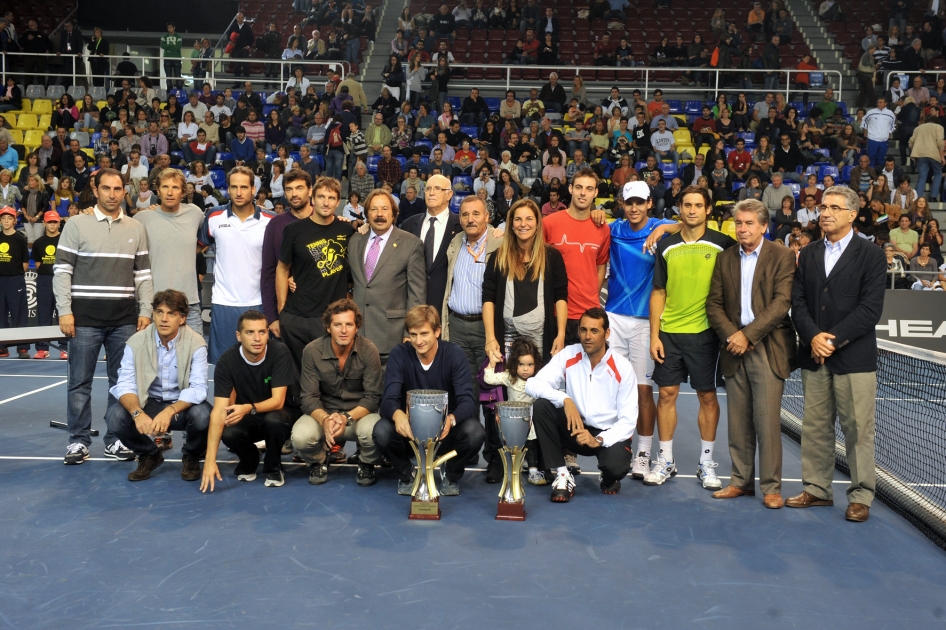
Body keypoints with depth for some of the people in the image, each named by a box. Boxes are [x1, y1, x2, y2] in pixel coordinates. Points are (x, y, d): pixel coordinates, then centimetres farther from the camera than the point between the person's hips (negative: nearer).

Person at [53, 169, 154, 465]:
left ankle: (116, 439, 17)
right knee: (80, 381, 3)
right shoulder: (77, 224, 1)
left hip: (125, 317, 3)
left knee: (122, 381, 7)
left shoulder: (136, 229, 9)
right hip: (85, 316, -2)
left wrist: (145, 311, 2)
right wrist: (64, 311, -9)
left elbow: (143, 274, 10)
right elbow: (62, 270, -2)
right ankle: (79, 440, 13)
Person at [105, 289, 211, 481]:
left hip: (183, 406, -2)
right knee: (114, 416, -25)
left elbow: (198, 388, -23)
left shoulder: (195, 343, -17)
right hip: (149, 403, 2)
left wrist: (169, 412, -40)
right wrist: (137, 413, -37)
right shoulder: (136, 342, -11)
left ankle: (191, 456, 2)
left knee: (202, 414, -34)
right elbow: (125, 384, -16)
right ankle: (150, 455, 6)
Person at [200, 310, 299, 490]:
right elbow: (219, 410, -25)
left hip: (281, 411, -1)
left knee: (273, 420, -35)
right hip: (246, 415, 1)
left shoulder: (279, 352, -24)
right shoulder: (227, 361, -20)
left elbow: (278, 401, -26)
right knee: (228, 433, -30)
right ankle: (249, 461, 6)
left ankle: (273, 468, -5)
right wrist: (210, 460, -33)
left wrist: (249, 408, -49)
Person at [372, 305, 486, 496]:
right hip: (410, 427, 1)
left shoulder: (454, 354, -14)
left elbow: (467, 400, -21)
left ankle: (451, 474, 3)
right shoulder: (399, 354, -12)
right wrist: (397, 414, -46)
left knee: (475, 432, -31)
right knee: (381, 431, -30)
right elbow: (389, 399, -20)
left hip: (446, 429, 0)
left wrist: (451, 419, -45)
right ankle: (405, 474, 3)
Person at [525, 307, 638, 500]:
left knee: (616, 466, -34)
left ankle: (608, 478, 8)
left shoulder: (622, 367, -12)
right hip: (576, 429, 2)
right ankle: (562, 475, -12)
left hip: (609, 434, -2)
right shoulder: (568, 355, -8)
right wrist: (565, 400, -34)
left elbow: (628, 420, -12)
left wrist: (598, 440, -29)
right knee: (541, 405, -24)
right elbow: (533, 384, -17)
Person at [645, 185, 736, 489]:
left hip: (705, 331, -2)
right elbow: (658, 293, 7)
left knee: (707, 396, 5)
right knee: (666, 393, 4)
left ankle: (706, 462, 19)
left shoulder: (722, 244, -1)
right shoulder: (666, 247, 5)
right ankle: (665, 460, 17)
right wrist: (654, 335, 2)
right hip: (669, 332, 2)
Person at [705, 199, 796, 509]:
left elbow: (782, 302, -10)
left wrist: (748, 335, -15)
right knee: (738, 420, 7)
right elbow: (714, 303, 8)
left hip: (768, 347, -4)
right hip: (735, 347, 4)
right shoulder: (725, 258, 12)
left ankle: (771, 487, 5)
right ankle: (741, 480, 17)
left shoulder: (782, 256, 0)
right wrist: (730, 334, -8)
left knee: (767, 420, -4)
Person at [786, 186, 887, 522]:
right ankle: (817, 489, 20)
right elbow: (798, 302, 6)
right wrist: (813, 337, -11)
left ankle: (861, 496, 12)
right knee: (815, 427, 9)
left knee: (858, 429, 0)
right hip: (814, 356, 4)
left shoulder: (871, 255, 0)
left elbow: (870, 308, -9)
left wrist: (834, 339, -15)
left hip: (854, 357, -4)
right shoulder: (808, 255, 12)